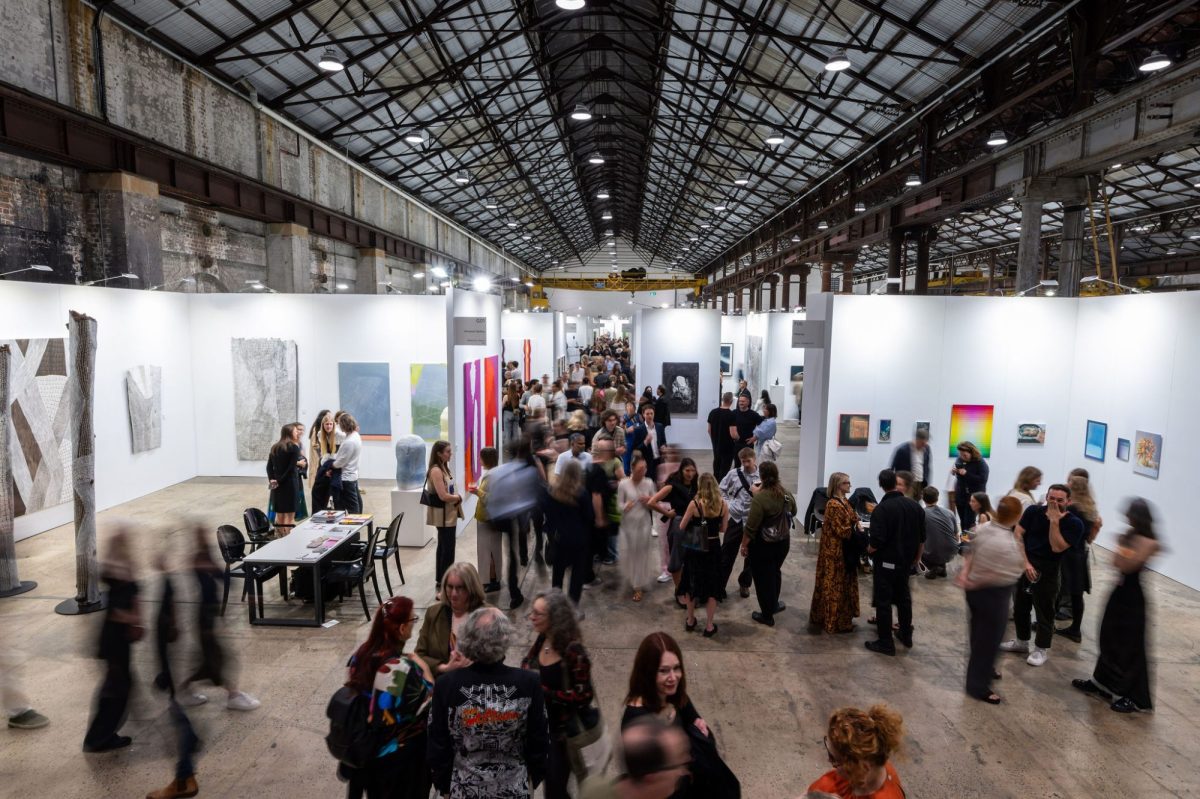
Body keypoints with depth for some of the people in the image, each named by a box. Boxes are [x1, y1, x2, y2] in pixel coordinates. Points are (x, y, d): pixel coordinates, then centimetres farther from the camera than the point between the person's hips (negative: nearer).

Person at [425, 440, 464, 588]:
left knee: (444, 546, 17)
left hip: (448, 512, 10)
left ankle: (441, 579, 28)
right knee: (447, 548, -2)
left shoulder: (444, 468, 9)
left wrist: (456, 497, -2)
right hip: (443, 514, -10)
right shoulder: (436, 471, -21)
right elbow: (443, 496, -25)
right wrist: (458, 498, -10)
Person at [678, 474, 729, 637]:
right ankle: (709, 626, 17)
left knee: (692, 584, 17)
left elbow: (682, 527, -8)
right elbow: (723, 528, 1)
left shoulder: (694, 503, -15)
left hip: (695, 549, -1)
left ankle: (690, 621, 29)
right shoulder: (723, 505, -8)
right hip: (713, 548, 1)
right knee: (712, 587, 13)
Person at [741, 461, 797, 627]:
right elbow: (793, 513, 15)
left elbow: (751, 526, -22)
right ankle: (774, 604, 40)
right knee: (775, 572, 25)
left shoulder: (760, 497, -25)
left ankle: (767, 615, 17)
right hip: (783, 542, 6)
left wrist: (744, 544, -10)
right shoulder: (787, 494, -5)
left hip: (763, 545, -6)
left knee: (762, 577, 8)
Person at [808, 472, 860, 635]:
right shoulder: (833, 505, -22)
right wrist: (857, 530, -10)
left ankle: (842, 618, 30)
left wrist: (857, 524, -4)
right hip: (835, 550, -10)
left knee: (844, 583, 18)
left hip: (844, 549, 10)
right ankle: (834, 621, 13)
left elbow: (852, 519, 17)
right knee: (834, 585, 2)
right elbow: (841, 531, -22)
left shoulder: (845, 501, 7)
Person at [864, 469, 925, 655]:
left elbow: (877, 542, -24)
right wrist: (916, 557, 20)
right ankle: (906, 635, 36)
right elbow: (921, 538, 6)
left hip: (886, 562, -6)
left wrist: (869, 550, -2)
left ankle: (886, 643, 8)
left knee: (883, 601, 3)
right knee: (903, 596, 23)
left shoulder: (881, 509, -21)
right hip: (906, 561, 6)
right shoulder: (915, 506, -1)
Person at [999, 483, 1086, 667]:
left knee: (1044, 610, 3)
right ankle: (1022, 641, 35)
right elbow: (1017, 535, -7)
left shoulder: (1074, 523, -11)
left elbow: (1057, 548, -19)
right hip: (1023, 565, 4)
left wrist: (1054, 521, -22)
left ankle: (1042, 649, 21)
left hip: (1047, 571, -4)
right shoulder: (1033, 511, -3)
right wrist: (1025, 562, -16)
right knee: (1020, 606, 16)